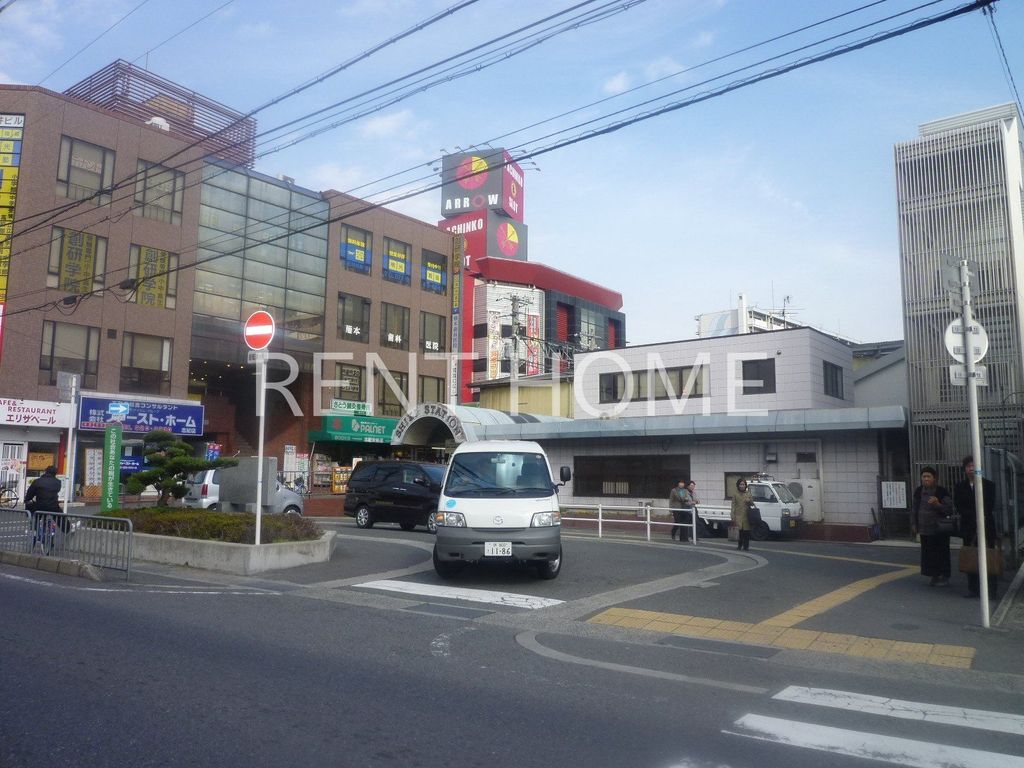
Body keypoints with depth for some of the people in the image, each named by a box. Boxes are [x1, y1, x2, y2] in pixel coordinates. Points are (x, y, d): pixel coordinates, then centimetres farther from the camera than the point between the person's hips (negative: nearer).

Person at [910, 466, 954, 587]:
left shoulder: (942, 491, -10)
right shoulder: (918, 491, 5)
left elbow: (949, 509, -11)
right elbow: (914, 508, 13)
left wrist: (937, 504, -27)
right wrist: (913, 524, 10)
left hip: (940, 529, -4)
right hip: (924, 529, 4)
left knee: (942, 553, 2)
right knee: (928, 553, 8)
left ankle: (944, 578, 13)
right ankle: (934, 576, 20)